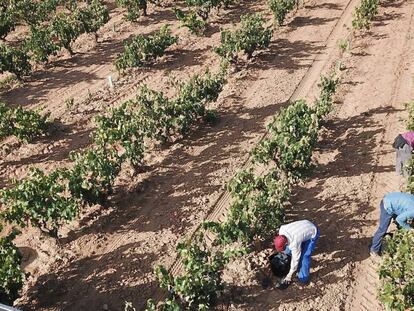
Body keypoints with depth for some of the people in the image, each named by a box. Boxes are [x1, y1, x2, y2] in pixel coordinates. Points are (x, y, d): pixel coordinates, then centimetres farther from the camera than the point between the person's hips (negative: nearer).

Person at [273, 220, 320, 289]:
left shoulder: (294, 243, -37)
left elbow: (295, 258, -23)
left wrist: (289, 275, -10)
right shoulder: (281, 230, -22)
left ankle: (303, 278, 4)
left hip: (312, 233, -7)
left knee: (304, 256, -12)